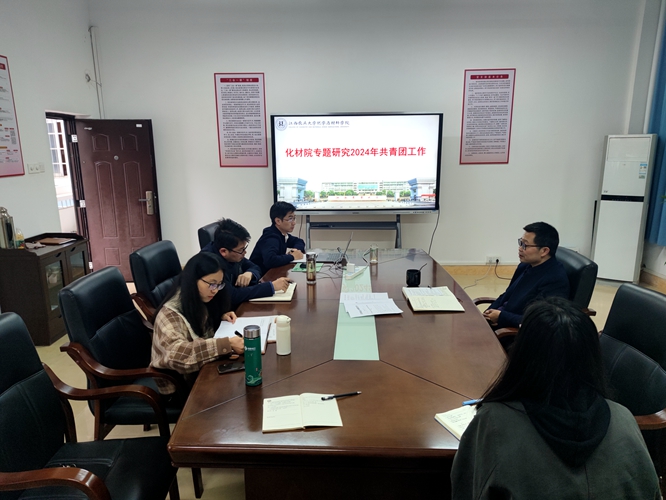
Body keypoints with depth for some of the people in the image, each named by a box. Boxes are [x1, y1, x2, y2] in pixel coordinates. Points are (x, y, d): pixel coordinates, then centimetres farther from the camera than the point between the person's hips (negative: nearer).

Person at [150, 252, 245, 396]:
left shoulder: (201, 302, -2)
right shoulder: (170, 313, -22)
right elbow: (178, 354, -37)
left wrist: (220, 317, -3)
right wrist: (227, 345, -42)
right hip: (183, 382, -6)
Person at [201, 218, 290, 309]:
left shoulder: (233, 254, -6)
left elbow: (255, 268, 8)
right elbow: (232, 296, -31)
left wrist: (249, 273, -16)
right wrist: (271, 286, -28)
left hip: (238, 305, 7)